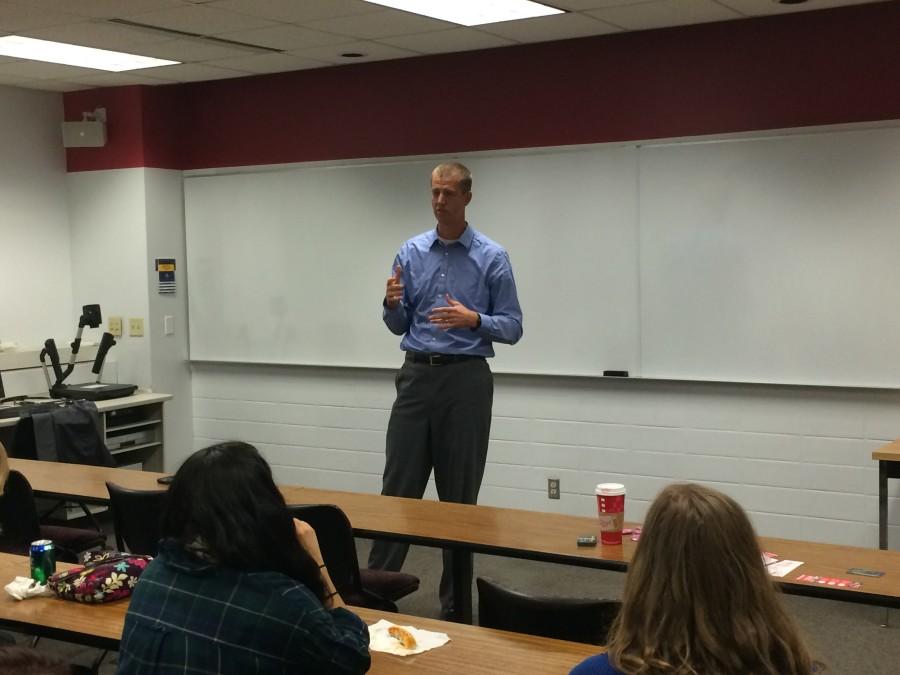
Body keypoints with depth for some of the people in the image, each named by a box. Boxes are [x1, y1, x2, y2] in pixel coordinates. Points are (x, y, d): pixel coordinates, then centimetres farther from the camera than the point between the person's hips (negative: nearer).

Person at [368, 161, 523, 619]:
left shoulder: (492, 257, -2)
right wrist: (392, 303, -12)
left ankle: (455, 599, 14)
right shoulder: (410, 253, 8)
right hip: (416, 376, 3)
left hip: (466, 380, -3)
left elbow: (512, 328, -3)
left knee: (459, 494, 3)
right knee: (399, 486, 3)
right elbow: (399, 326, 10)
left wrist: (473, 318, -21)